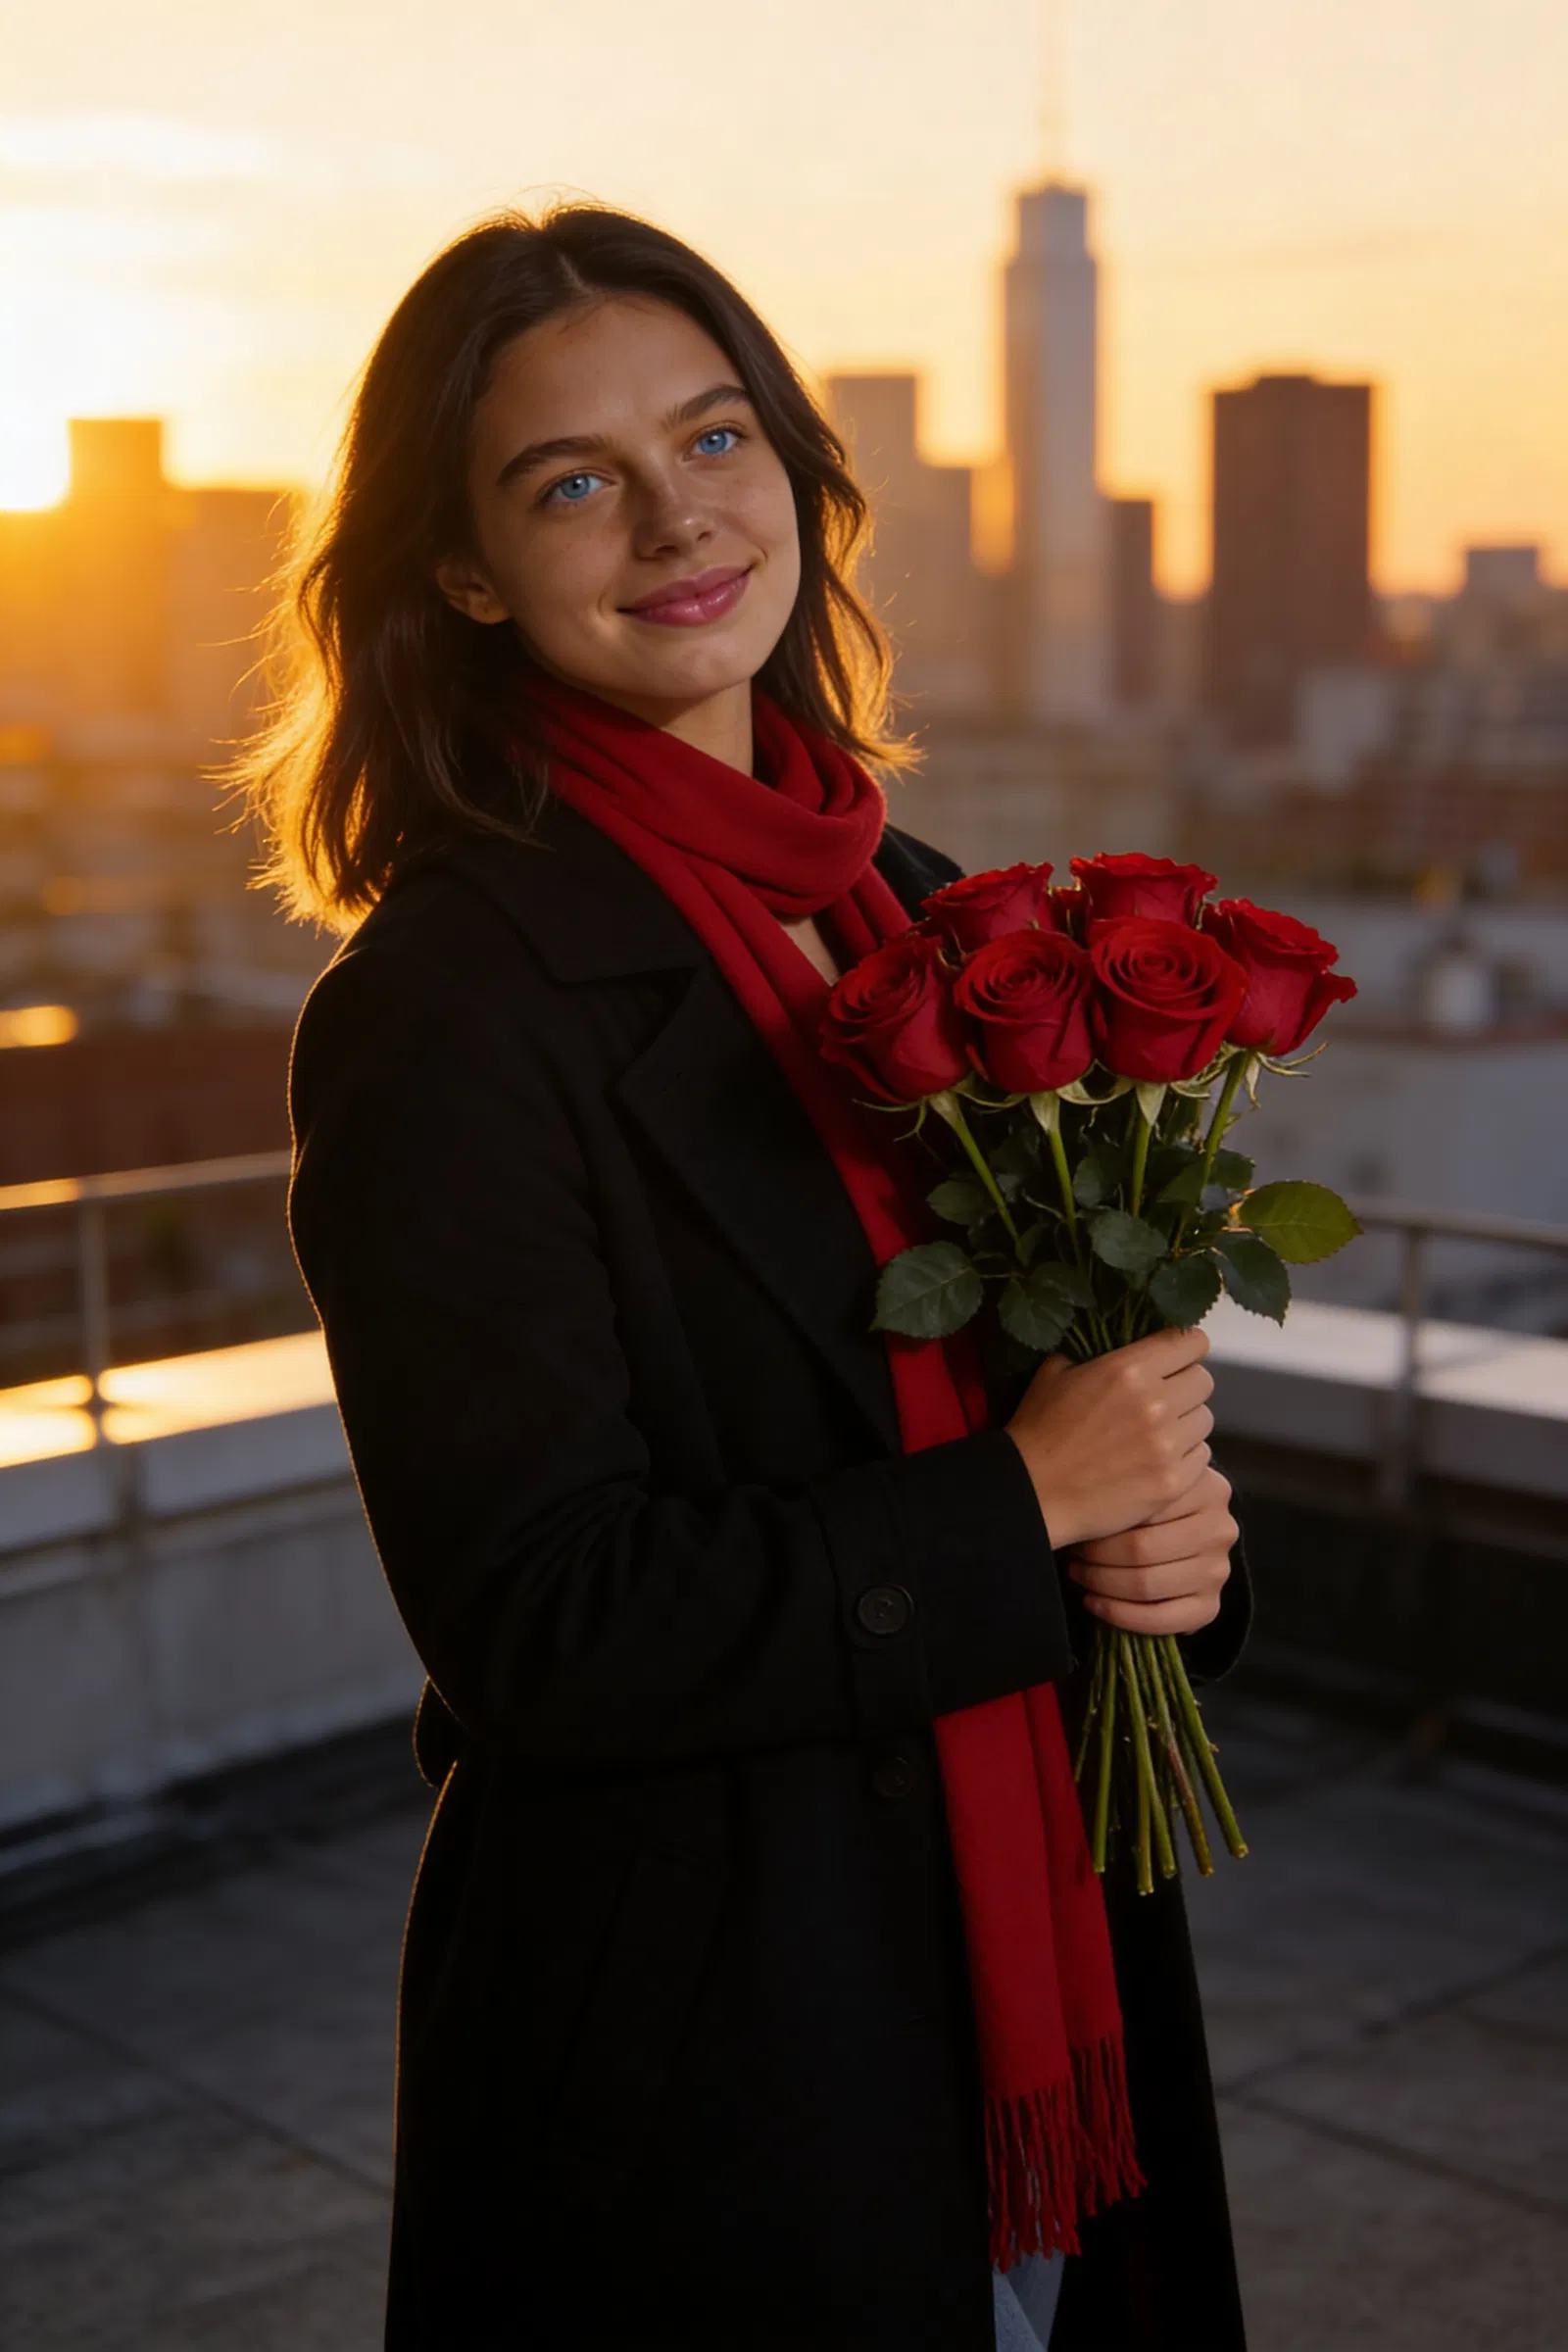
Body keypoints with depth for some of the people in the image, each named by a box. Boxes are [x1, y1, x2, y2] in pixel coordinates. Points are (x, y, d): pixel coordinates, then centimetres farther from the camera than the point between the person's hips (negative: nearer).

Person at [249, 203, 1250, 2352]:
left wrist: (1169, 1527, -7)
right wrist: (1027, 1504, -18)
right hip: (700, 2070, -7)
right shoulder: (440, 1011, -18)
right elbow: (535, 1626, -21)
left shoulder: (922, 917, 5)